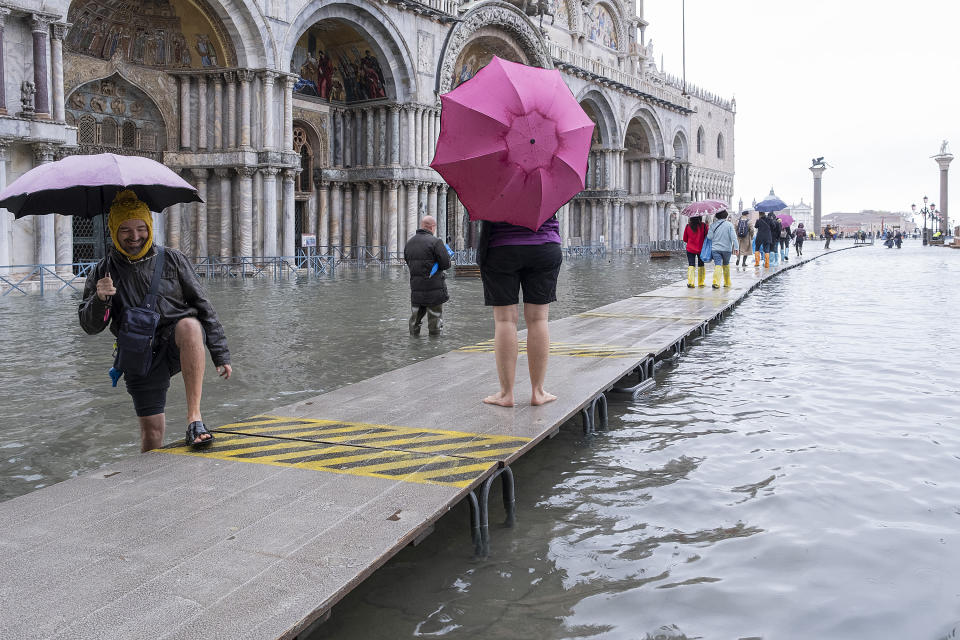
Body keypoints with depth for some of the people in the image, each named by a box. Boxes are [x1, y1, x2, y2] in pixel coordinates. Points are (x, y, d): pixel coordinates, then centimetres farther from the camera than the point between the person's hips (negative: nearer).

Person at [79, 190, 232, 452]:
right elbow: (90, 326, 4)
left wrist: (220, 354, 2)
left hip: (179, 346, -1)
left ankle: (194, 418, -34)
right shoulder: (104, 272, 6)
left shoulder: (171, 259, 4)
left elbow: (202, 305, 6)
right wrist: (100, 299, -18)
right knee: (152, 434, -3)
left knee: (189, 325, -36)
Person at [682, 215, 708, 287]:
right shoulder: (703, 226, -10)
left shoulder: (688, 226, -5)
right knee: (701, 265, 13)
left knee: (691, 265, 2)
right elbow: (707, 237, -5)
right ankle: (701, 283, 15)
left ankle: (690, 282, -12)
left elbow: (685, 239, 3)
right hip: (701, 249, 0)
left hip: (690, 249, 0)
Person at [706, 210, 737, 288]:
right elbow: (733, 237, -10)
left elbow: (709, 236, -5)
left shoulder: (713, 225, -1)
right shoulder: (729, 224, -5)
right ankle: (727, 283, 27)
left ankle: (716, 282, -25)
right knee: (726, 265, 19)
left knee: (717, 265, -5)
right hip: (727, 249, 0)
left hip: (716, 248, 0)